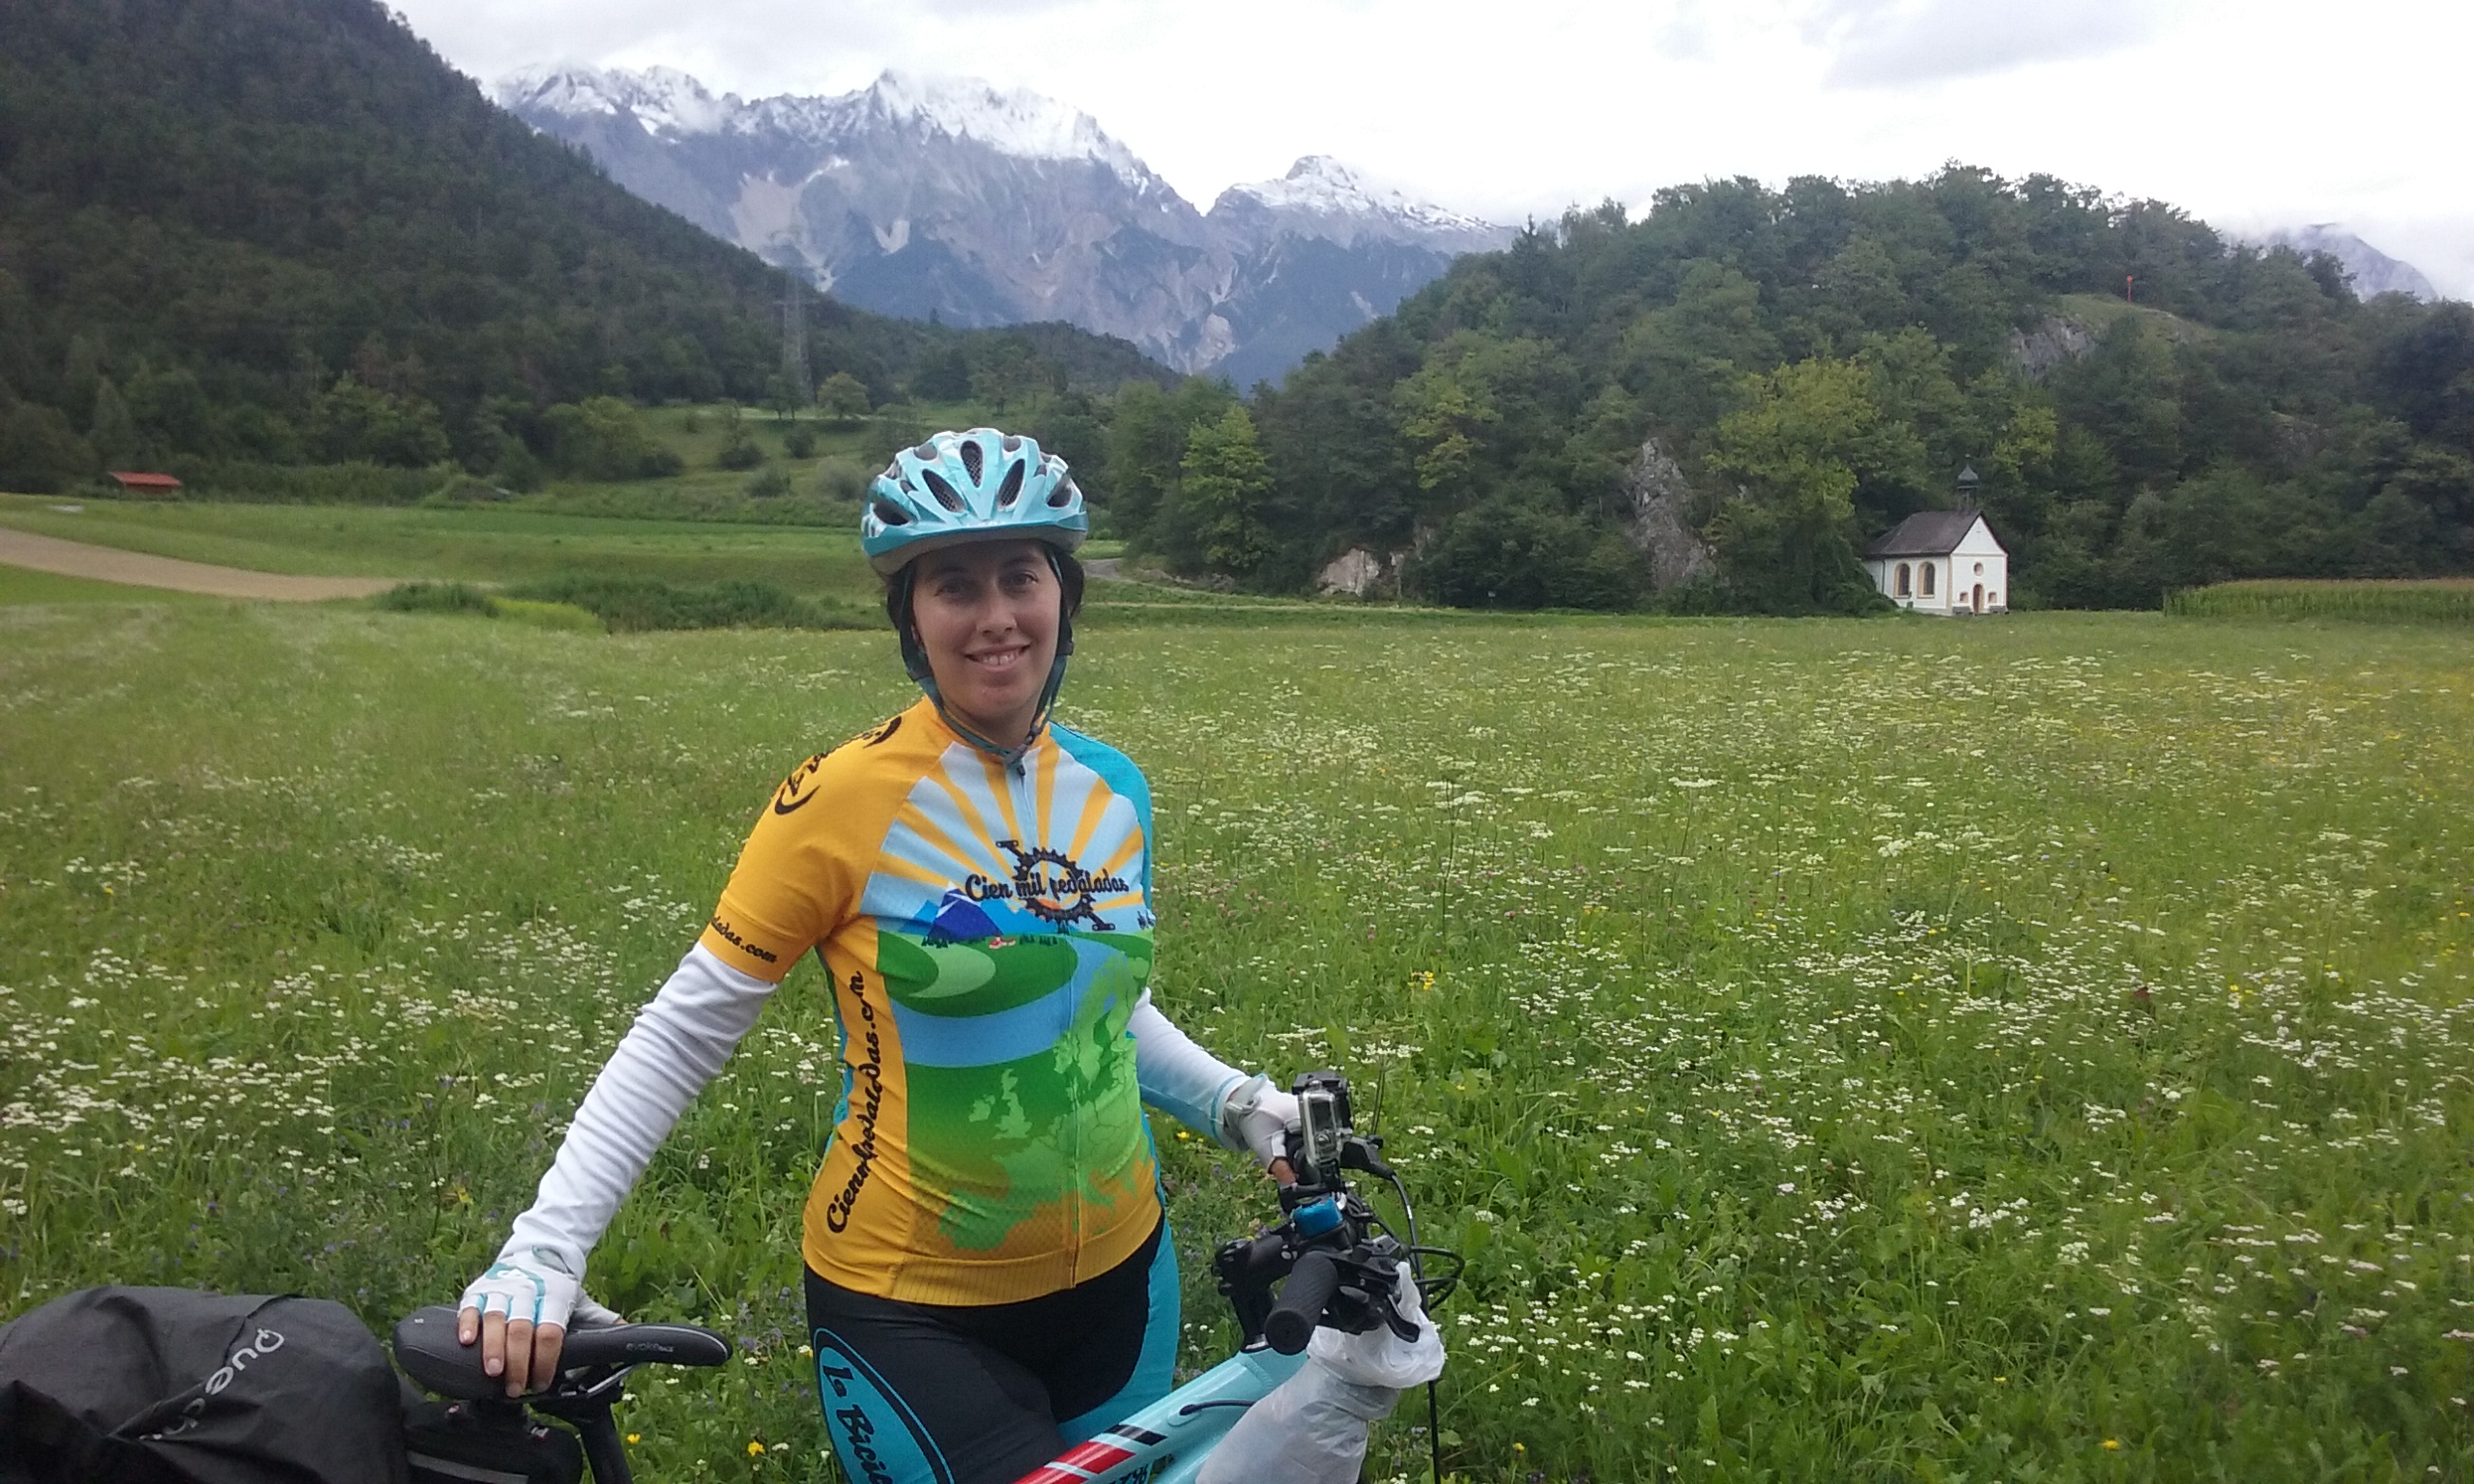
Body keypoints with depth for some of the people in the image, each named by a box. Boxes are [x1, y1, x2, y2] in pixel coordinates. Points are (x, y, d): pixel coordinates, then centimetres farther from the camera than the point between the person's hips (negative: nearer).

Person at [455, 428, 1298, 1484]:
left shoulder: (1112, 790, 0)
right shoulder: (844, 800, -17)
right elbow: (686, 1030, -13)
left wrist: (1233, 1102, 0)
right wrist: (544, 1244, -19)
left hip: (1117, 1275, 6)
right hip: (912, 1311, -5)